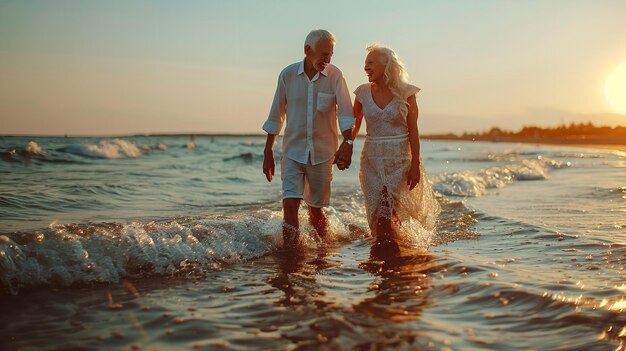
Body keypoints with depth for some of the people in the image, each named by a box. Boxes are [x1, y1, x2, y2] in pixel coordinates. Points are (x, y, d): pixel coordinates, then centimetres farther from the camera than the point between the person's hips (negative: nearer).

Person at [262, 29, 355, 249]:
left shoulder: (334, 76, -5)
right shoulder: (288, 74, -2)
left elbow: (346, 113, -14)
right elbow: (275, 116, 6)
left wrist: (347, 143, -31)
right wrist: (268, 152, 8)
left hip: (322, 153, 0)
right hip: (293, 151, 0)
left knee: (316, 210, 9)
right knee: (290, 205, -12)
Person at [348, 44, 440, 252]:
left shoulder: (406, 92, -4)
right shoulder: (363, 92, 3)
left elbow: (413, 130, -4)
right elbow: (354, 126, 10)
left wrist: (416, 164, -9)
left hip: (400, 159, -3)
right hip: (372, 158, 3)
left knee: (386, 210, -9)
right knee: (377, 212, 0)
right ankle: (384, 246, 18)